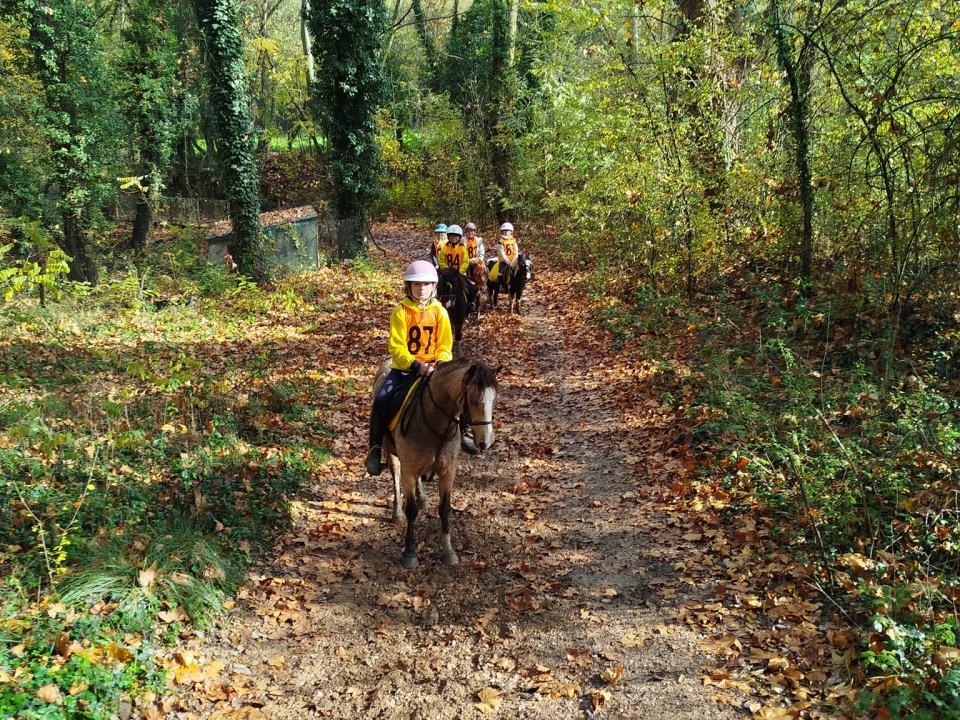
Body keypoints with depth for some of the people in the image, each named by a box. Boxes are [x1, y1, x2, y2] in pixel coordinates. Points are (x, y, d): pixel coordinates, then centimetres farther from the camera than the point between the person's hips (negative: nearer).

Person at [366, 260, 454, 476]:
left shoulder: (440, 312, 1)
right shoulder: (401, 312, -5)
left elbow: (444, 345, 3)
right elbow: (396, 346, -10)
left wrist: (440, 364, -18)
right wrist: (416, 365, -23)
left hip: (432, 367, 1)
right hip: (404, 367, -1)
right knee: (382, 401, -20)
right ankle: (375, 448, -2)